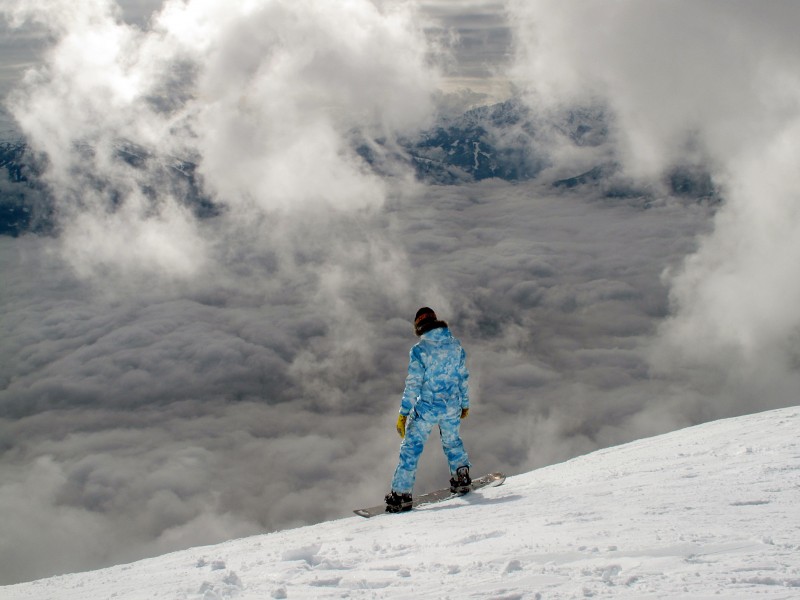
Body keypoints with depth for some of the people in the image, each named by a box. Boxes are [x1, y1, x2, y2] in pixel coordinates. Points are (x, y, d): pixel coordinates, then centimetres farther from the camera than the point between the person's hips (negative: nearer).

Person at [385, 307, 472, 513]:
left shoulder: (419, 350, -14)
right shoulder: (456, 346, 1)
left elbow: (413, 384, -15)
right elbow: (463, 377, 9)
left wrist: (403, 413, -11)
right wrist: (465, 404, 22)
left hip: (426, 408, -4)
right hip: (452, 407, 4)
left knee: (411, 448, 3)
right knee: (452, 441, 28)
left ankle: (401, 494, 0)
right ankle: (461, 478, 36)